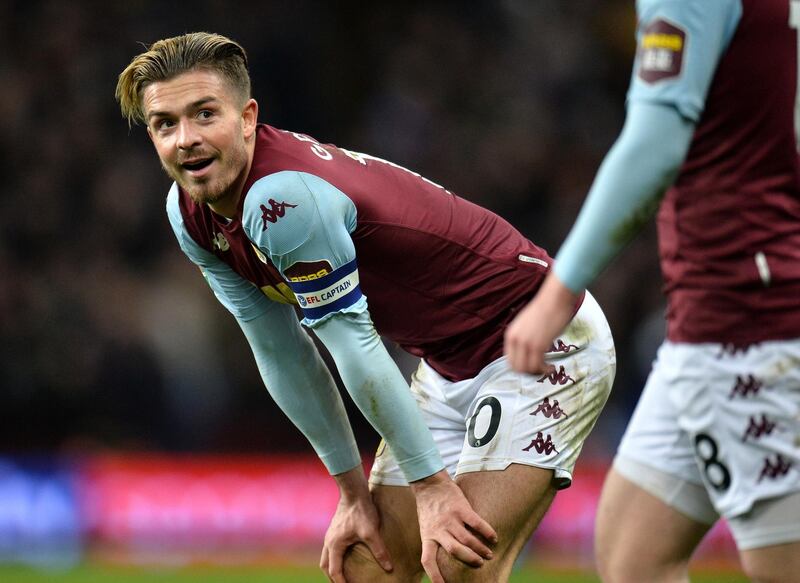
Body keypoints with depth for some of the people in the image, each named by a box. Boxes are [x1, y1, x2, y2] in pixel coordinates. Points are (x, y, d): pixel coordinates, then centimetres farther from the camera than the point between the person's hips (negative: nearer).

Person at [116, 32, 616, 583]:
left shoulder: (281, 196, -29)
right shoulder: (189, 214, -2)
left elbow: (355, 347, -24)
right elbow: (284, 357, 5)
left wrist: (431, 482, -18)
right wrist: (354, 492, 6)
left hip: (545, 344, -9)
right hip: (450, 366, 9)